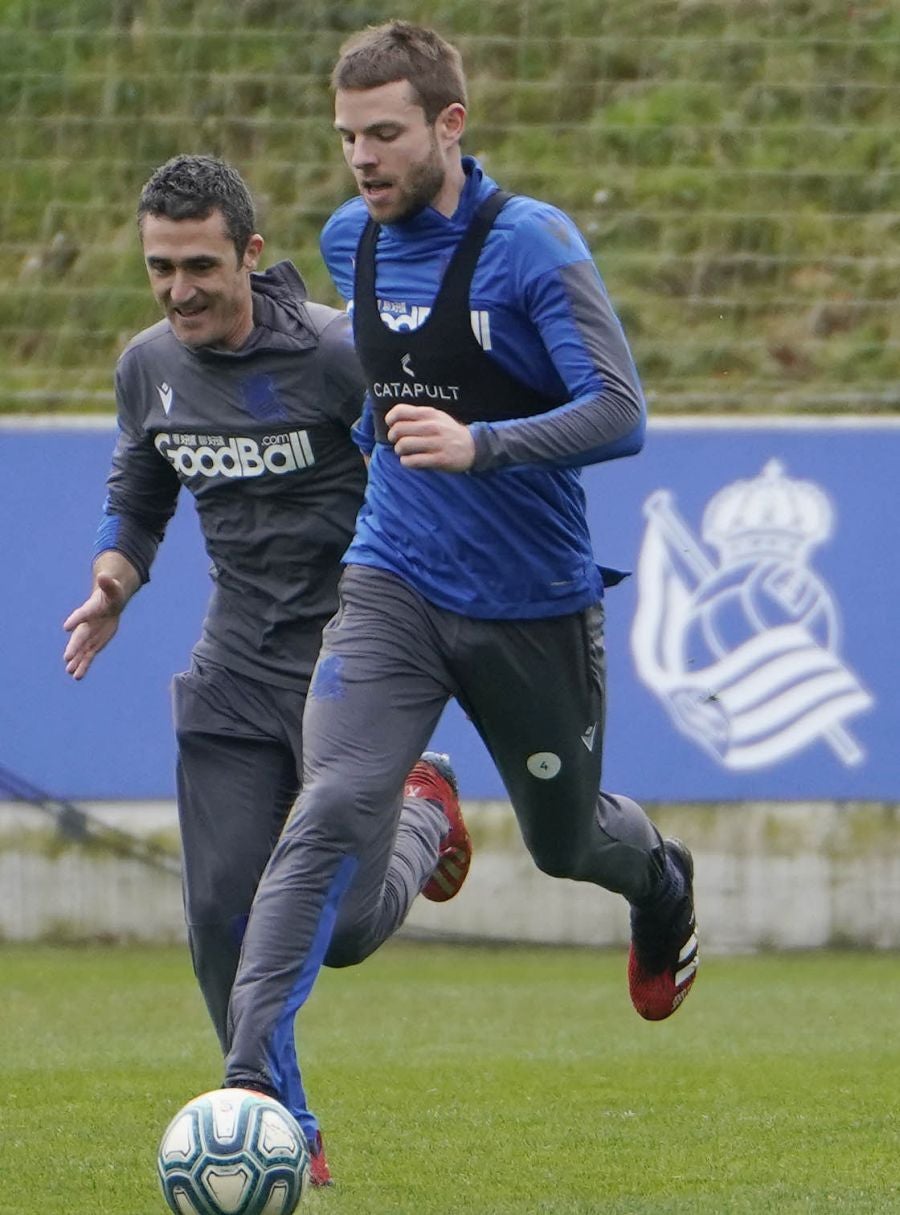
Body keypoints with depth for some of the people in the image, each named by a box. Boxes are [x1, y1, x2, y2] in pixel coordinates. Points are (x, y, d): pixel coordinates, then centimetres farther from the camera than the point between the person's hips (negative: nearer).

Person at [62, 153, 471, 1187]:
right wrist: (112, 584, 2)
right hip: (233, 671, 5)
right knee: (221, 909, -3)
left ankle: (420, 811, 25)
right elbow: (136, 494, 20)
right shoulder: (148, 367, 3)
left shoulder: (335, 353, -16)